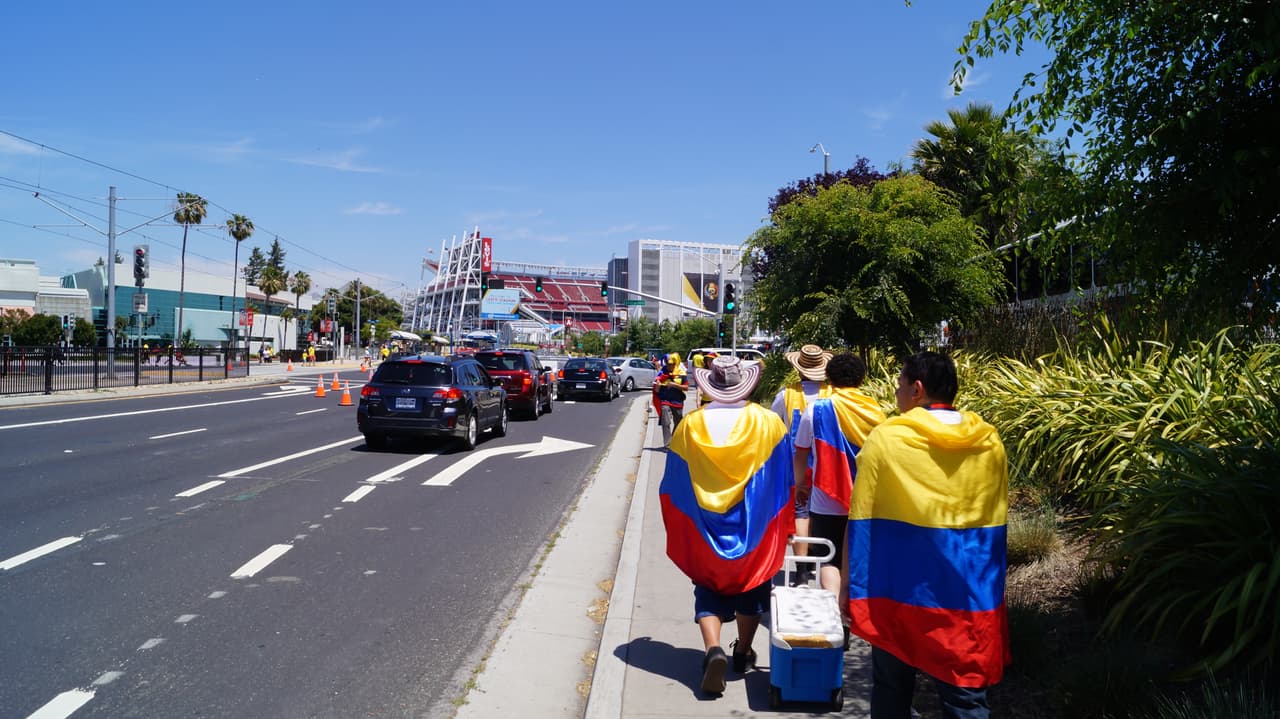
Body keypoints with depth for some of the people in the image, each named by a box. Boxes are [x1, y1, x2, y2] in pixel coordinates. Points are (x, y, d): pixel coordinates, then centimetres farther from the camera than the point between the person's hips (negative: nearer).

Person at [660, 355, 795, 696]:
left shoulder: (691, 425, -7)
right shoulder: (769, 423, -7)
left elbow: (673, 485, 0)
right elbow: (786, 482, -2)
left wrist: (679, 531, 13)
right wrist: (784, 526, 10)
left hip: (705, 530, 0)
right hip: (755, 528, 1)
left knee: (709, 591, 12)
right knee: (751, 586, 20)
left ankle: (713, 649, -9)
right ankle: (743, 653, 32)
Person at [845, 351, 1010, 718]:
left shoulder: (886, 438, -9)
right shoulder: (991, 443, 2)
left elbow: (861, 521, -7)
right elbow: (996, 523, 10)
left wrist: (849, 584, 1)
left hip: (900, 588, -2)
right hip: (969, 592, 3)